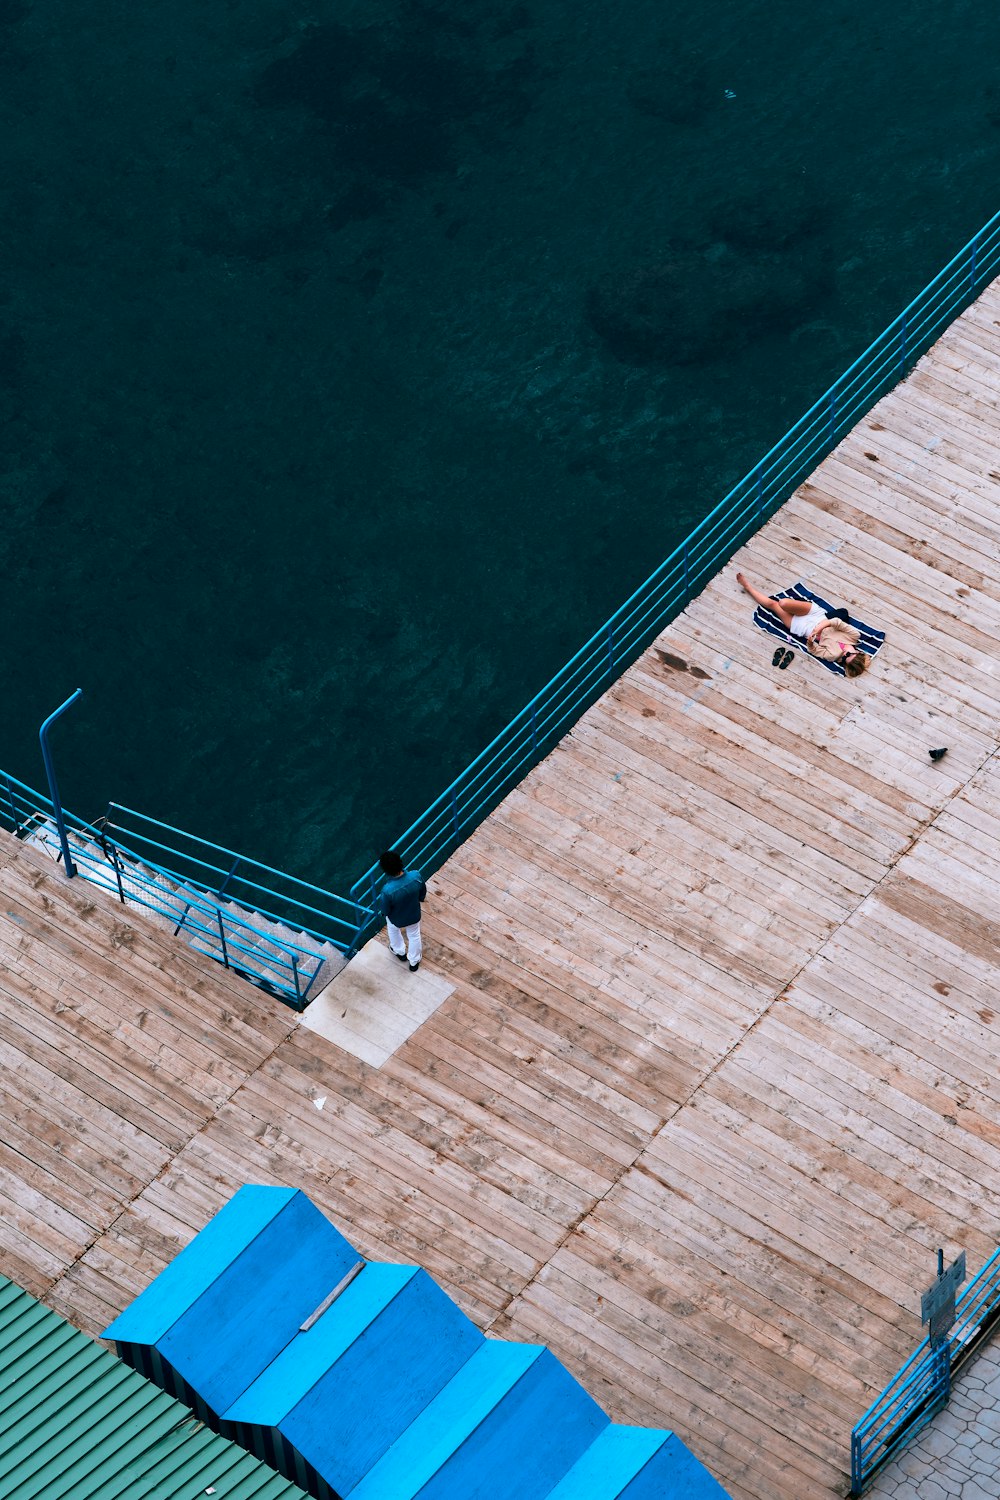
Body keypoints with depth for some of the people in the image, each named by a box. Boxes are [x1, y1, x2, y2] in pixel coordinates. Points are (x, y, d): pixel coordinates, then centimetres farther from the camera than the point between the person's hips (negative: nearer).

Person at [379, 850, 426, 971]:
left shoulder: (388, 890, -42)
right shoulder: (416, 876, -34)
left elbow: (386, 911, -22)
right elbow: (423, 893, -11)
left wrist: (385, 913, 3)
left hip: (396, 919, -2)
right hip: (414, 915, 2)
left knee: (393, 930, 35)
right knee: (414, 936, 32)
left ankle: (400, 952, 61)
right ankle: (414, 962, 55)